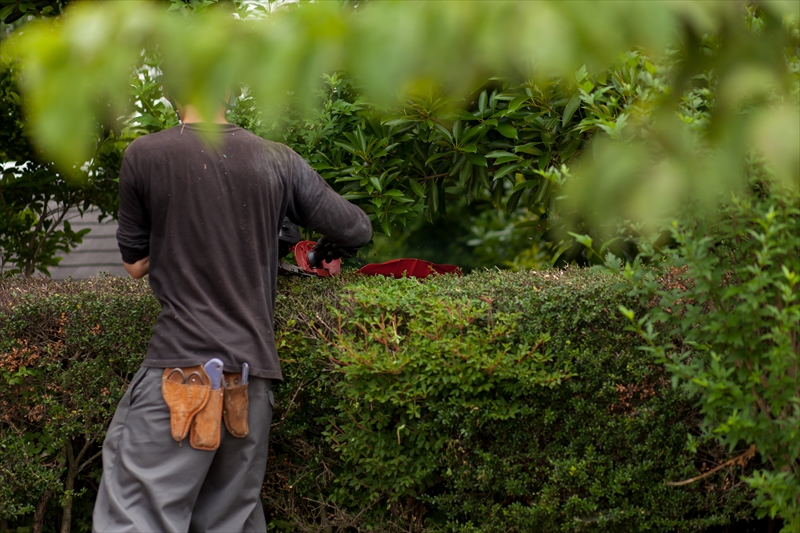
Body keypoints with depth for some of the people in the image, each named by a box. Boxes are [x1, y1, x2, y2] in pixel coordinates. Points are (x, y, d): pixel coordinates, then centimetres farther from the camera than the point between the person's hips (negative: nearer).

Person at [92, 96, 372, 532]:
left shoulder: (144, 156, -2)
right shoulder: (277, 161, 5)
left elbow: (135, 263, 8)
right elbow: (358, 231, 11)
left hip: (181, 364, -4)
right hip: (255, 370, 4)